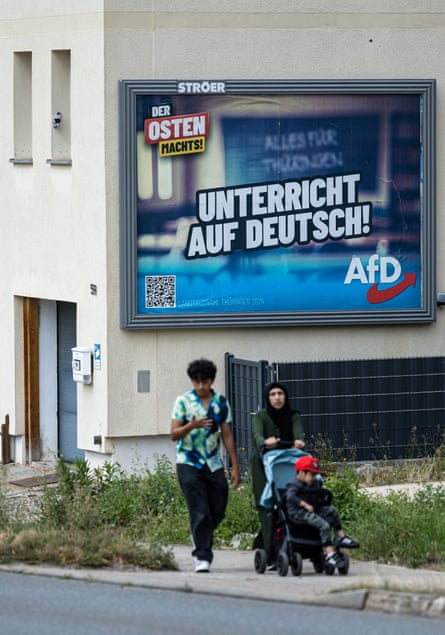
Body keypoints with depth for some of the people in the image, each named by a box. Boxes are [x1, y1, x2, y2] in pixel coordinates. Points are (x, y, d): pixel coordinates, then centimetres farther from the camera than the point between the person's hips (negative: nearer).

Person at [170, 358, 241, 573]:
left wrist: (235, 467, 8)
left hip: (214, 464, 4)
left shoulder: (221, 402, 8)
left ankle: (201, 542, 33)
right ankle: (202, 556, -6)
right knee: (200, 513, -10)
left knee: (218, 511, 8)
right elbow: (174, 434, -4)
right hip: (189, 464, -4)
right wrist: (192, 426, -24)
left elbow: (227, 435, 11)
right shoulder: (183, 401, -2)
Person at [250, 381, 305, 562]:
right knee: (267, 508, -14)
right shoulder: (261, 416, -2)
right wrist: (265, 442, -45)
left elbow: (298, 433, -13)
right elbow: (257, 434, -21)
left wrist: (299, 441, -38)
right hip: (263, 466, -3)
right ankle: (271, 553, -18)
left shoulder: (293, 416, 6)